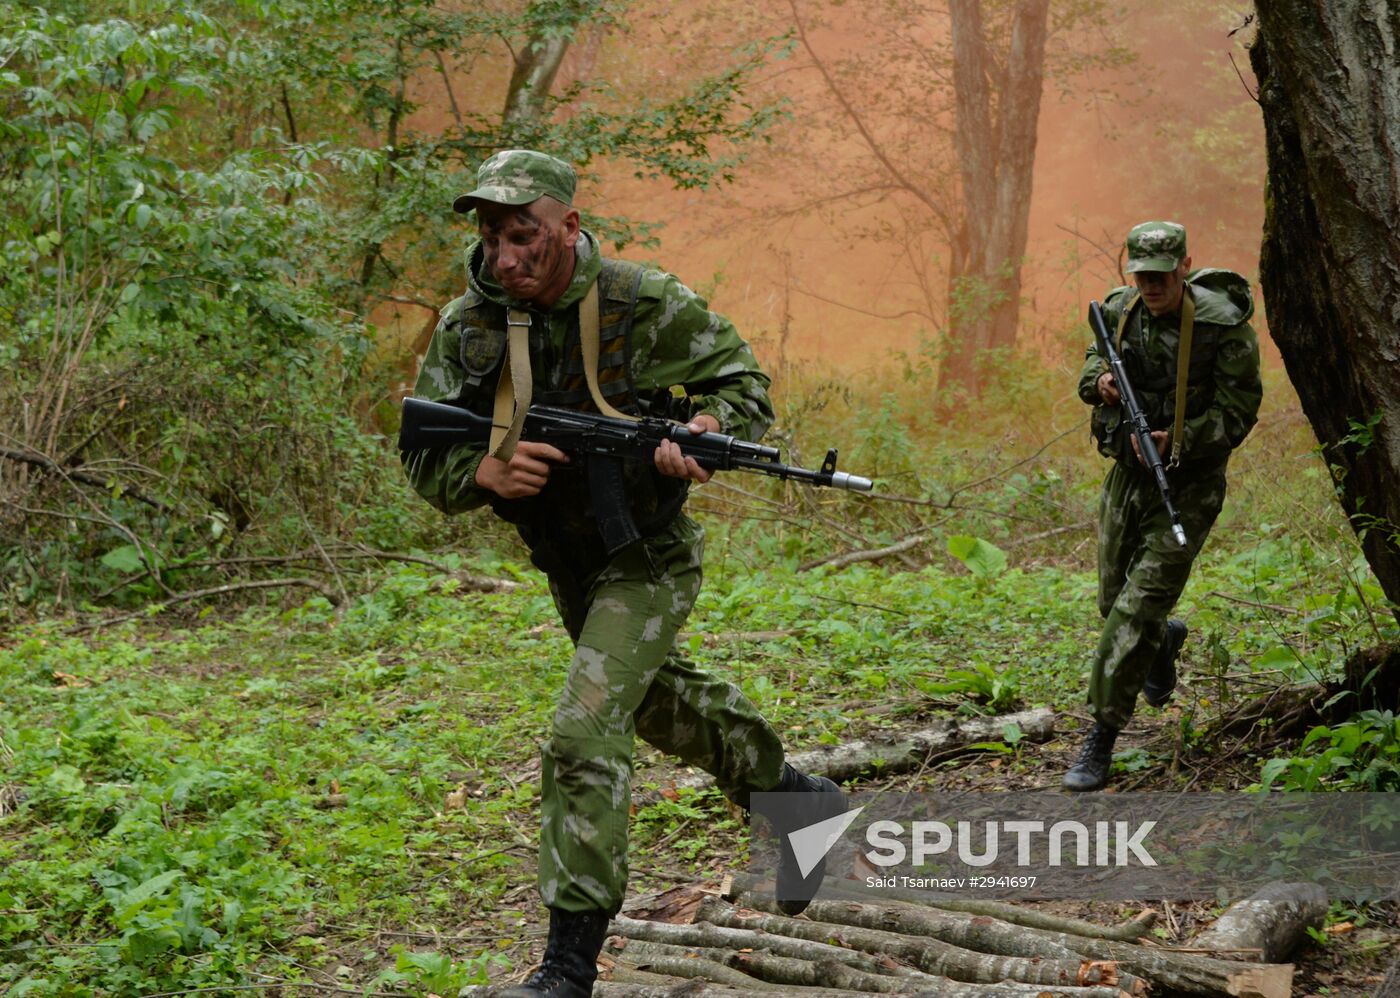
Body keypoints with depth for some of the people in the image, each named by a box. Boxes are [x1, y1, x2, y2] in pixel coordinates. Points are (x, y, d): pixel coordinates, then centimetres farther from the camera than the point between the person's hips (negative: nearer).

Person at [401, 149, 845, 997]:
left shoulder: (645, 305, -20)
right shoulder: (468, 327, -11)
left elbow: (746, 385, -9)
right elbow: (422, 457, -9)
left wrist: (702, 434, -31)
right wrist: (486, 472, -31)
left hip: (647, 559, -6)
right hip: (566, 565, 6)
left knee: (585, 737, -16)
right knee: (660, 699, 25)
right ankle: (788, 793, 51)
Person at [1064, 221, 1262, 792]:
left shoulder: (1224, 326, -18)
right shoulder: (1120, 310, -2)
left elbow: (1237, 414, -15)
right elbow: (1094, 361, 15)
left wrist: (1175, 440, -28)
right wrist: (1099, 381, -9)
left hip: (1189, 484, -6)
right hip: (1127, 472, 6)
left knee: (1138, 610, -12)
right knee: (1115, 600, 16)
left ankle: (1101, 741, -6)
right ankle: (1165, 640, 53)